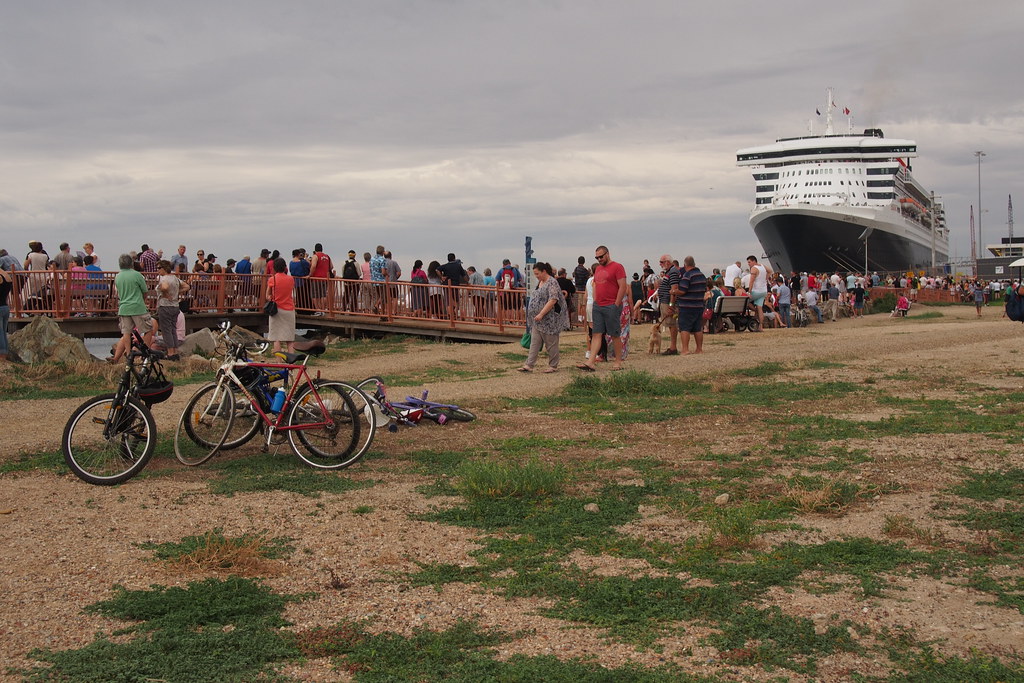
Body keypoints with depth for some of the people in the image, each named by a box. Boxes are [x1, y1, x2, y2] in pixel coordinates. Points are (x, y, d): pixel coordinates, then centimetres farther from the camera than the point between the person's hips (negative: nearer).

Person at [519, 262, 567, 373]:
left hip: (549, 319, -9)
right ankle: (529, 365, 2)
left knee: (551, 343, 2)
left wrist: (541, 314, -25)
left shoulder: (552, 282, -14)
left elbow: (552, 300, -23)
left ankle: (553, 366, 11)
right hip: (537, 319, 9)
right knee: (534, 343, 4)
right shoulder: (539, 282, 13)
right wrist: (536, 315, 18)